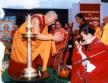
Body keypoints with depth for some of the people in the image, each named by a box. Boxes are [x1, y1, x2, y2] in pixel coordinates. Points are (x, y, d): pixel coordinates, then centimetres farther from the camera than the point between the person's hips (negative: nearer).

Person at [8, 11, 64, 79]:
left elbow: (45, 36, -4)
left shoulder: (46, 23, -3)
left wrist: (54, 36, -19)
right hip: (21, 40, -7)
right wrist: (53, 37, -33)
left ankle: (44, 70, -9)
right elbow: (36, 35, -35)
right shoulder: (36, 19, -27)